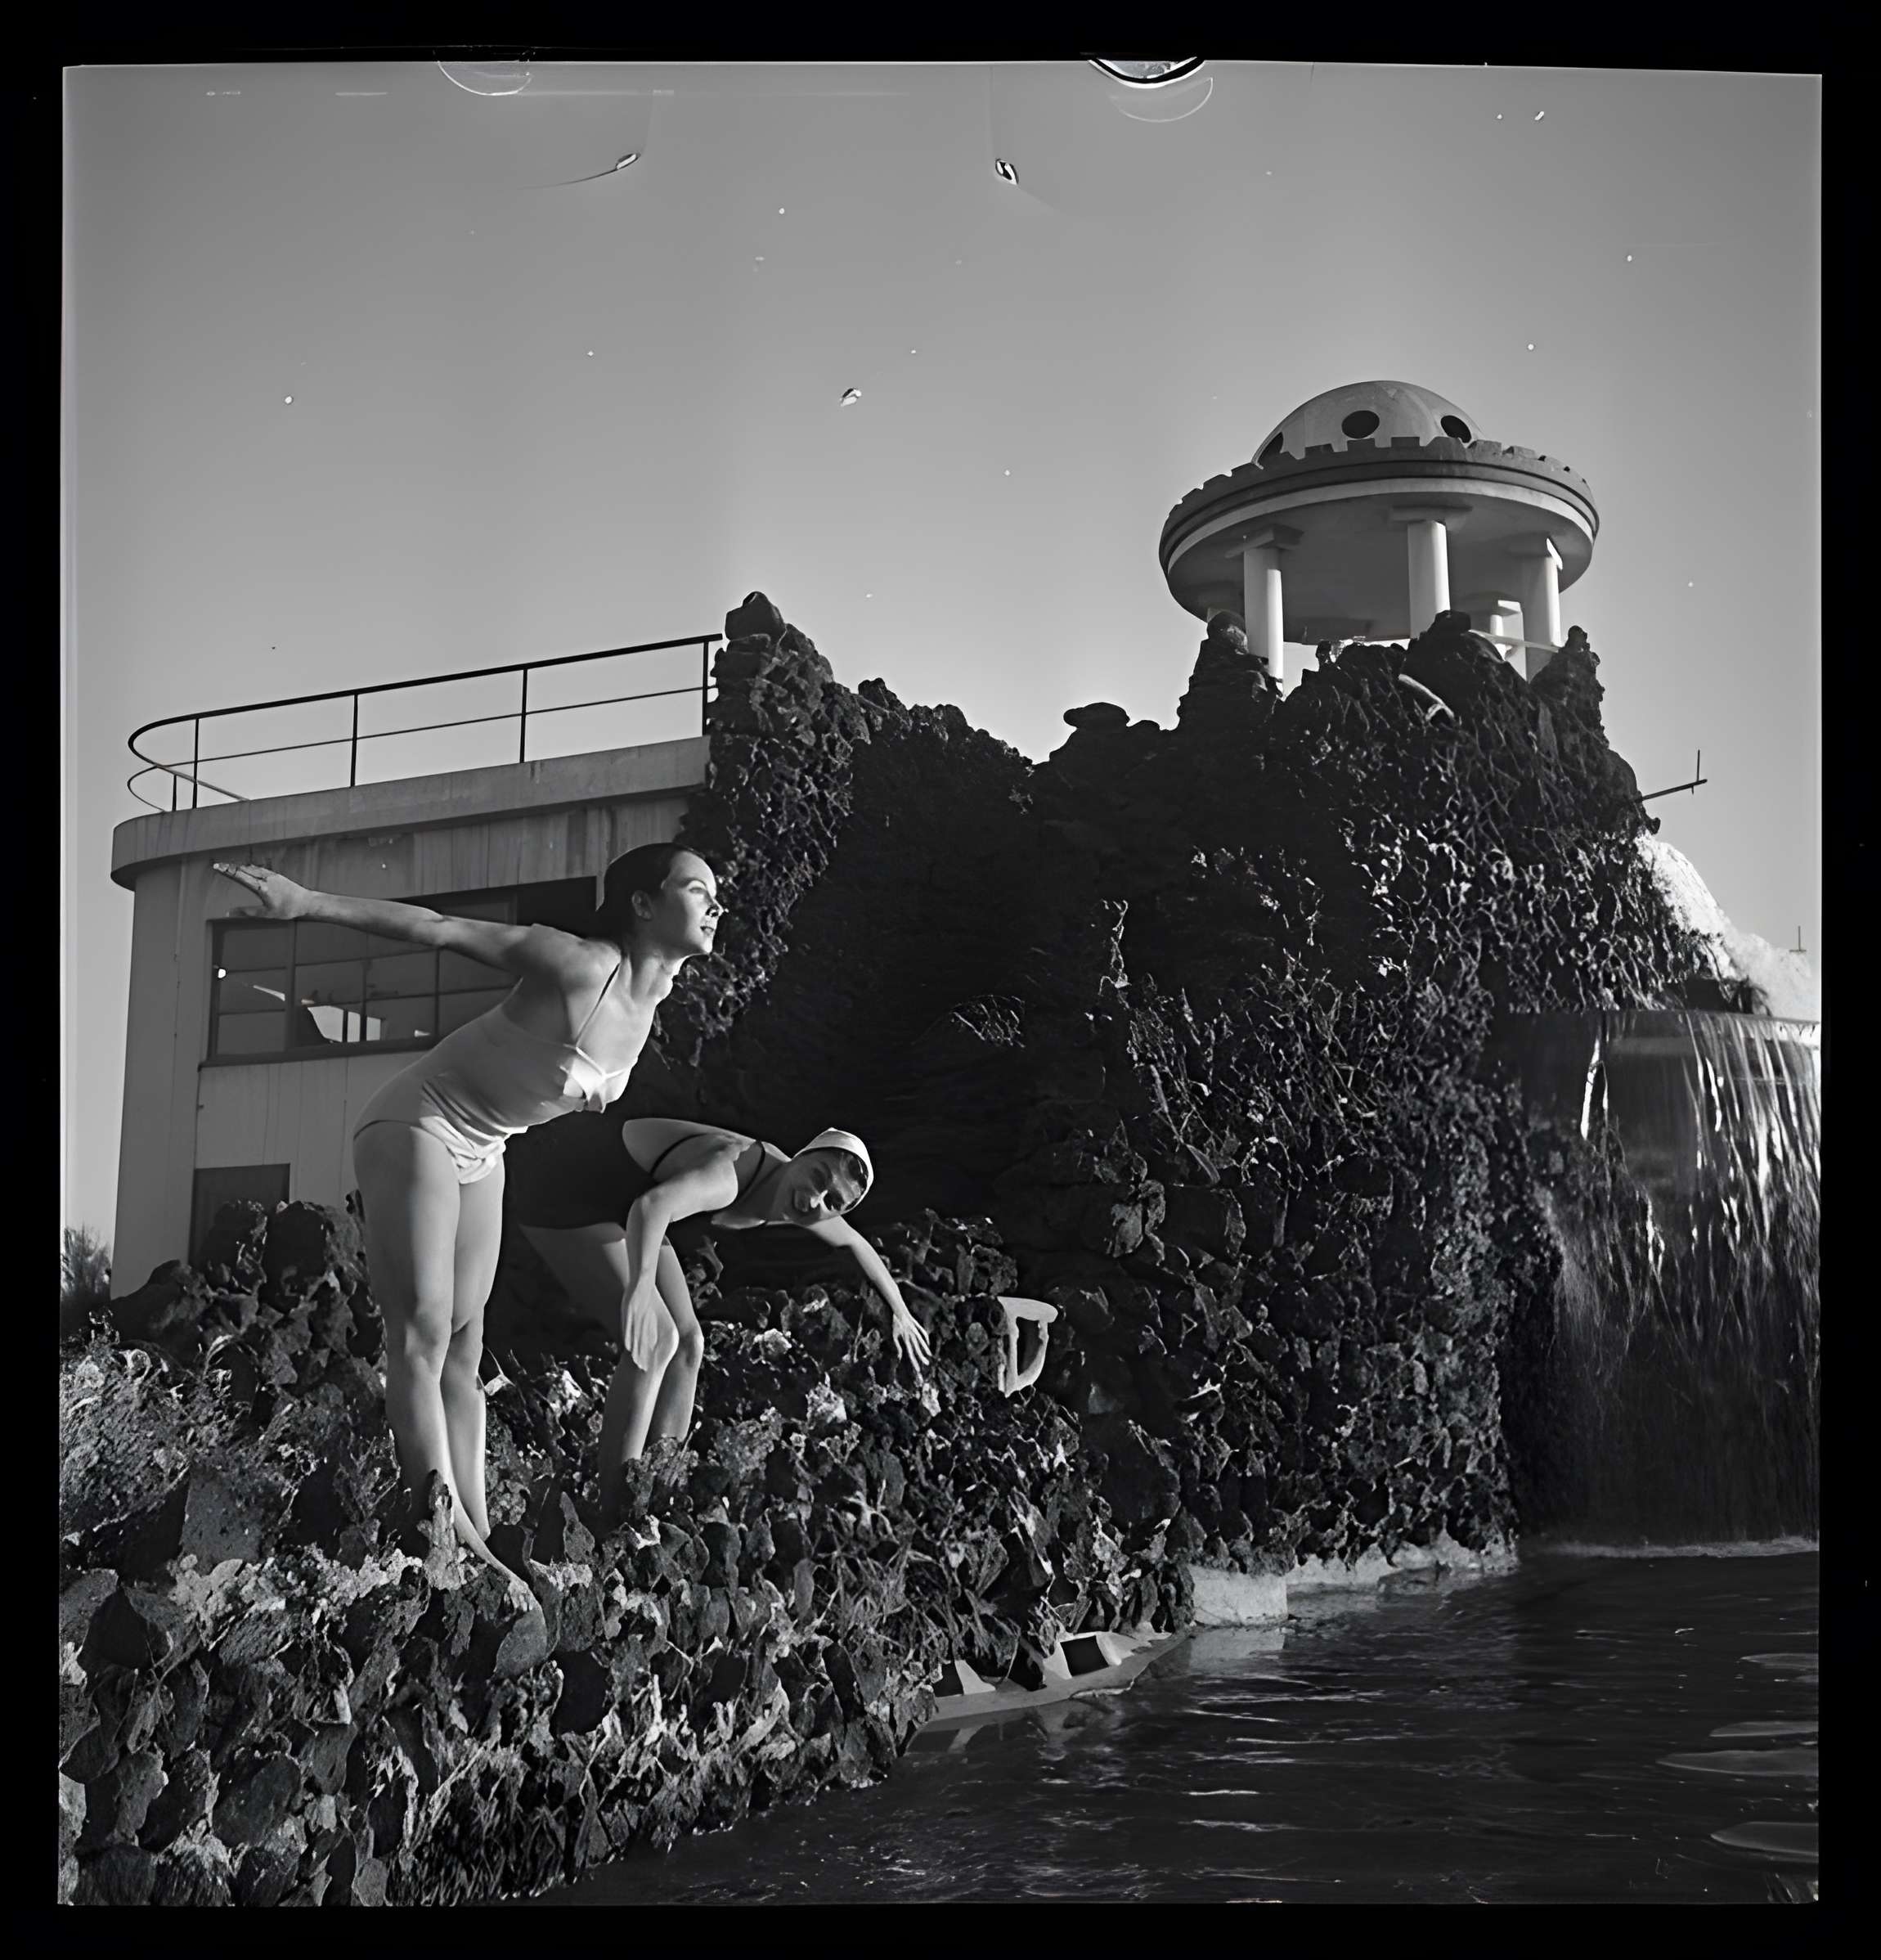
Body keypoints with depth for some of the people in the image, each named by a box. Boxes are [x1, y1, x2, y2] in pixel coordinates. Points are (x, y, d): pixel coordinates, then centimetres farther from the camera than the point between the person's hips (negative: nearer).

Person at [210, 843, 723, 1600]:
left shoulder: (655, 988, -5)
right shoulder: (580, 966, -27)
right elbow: (441, 929, -27)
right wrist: (308, 902, -31)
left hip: (480, 1154, 8)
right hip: (416, 1126, -8)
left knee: (464, 1350, 4)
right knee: (422, 1334, -14)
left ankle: (475, 1535, 4)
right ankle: (450, 1537, -19)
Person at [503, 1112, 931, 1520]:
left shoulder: (789, 1195, -7)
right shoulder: (730, 1176, -34)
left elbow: (854, 1242, 15)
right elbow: (651, 1205, -56)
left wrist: (898, 1309, 25)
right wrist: (640, 1286, -70)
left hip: (610, 1192, 9)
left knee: (687, 1344, 5)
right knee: (655, 1341, -18)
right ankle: (615, 1517, -11)